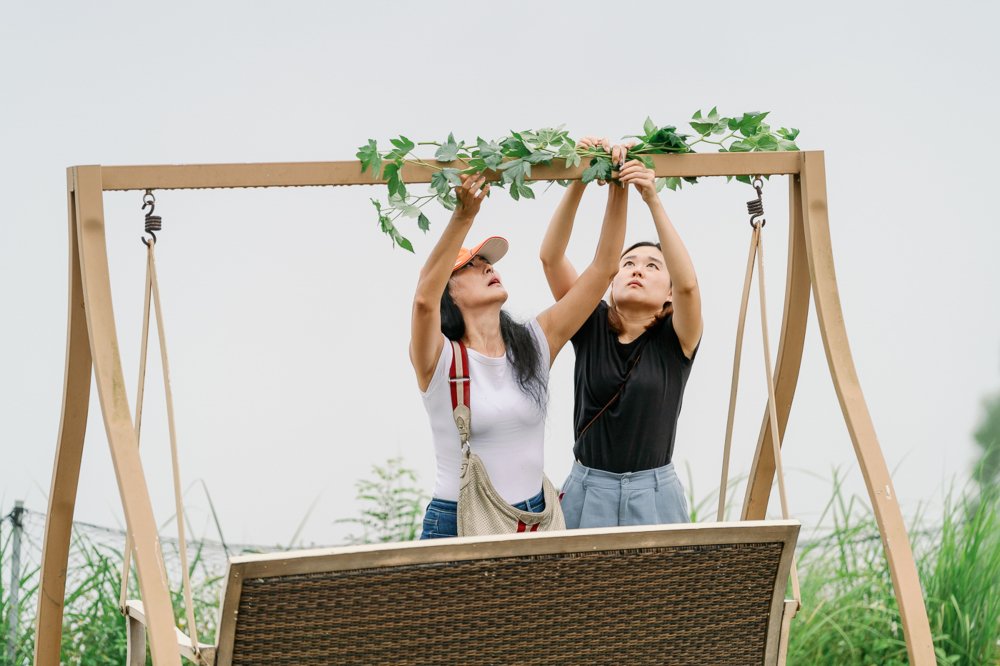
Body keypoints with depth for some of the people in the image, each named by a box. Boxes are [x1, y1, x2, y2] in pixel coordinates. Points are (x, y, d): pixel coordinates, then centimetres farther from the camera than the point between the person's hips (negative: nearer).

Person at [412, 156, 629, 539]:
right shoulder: (439, 360, -7)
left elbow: (604, 267, 2)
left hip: (533, 519, 4)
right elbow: (424, 298, -29)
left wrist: (618, 189, -7)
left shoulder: (535, 345, 5)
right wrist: (464, 216, -38)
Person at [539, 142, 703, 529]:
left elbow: (688, 283, -19)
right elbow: (550, 256, -4)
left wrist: (653, 200, -25)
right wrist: (578, 182, -17)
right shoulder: (591, 327, 7)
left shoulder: (674, 340, 2)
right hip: (587, 492, 1)